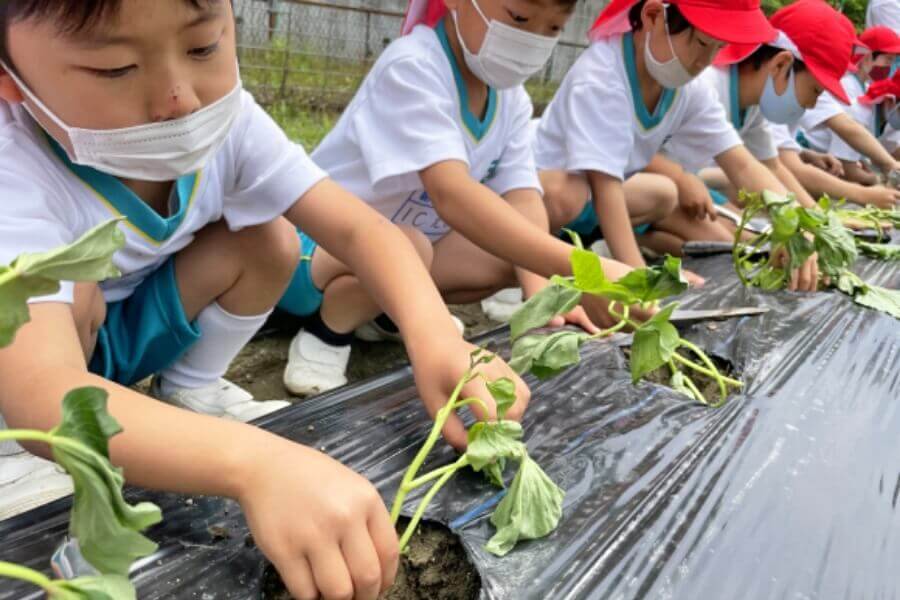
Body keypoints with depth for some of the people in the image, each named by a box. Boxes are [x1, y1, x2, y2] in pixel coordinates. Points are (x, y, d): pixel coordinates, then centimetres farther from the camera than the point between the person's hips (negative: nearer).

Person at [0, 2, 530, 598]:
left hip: (125, 330, 4)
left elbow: (355, 226, -27)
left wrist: (436, 339, -47)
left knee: (269, 243, -18)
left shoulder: (223, 117, -23)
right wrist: (255, 462, -67)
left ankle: (189, 390, 3)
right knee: (69, 291, -34)